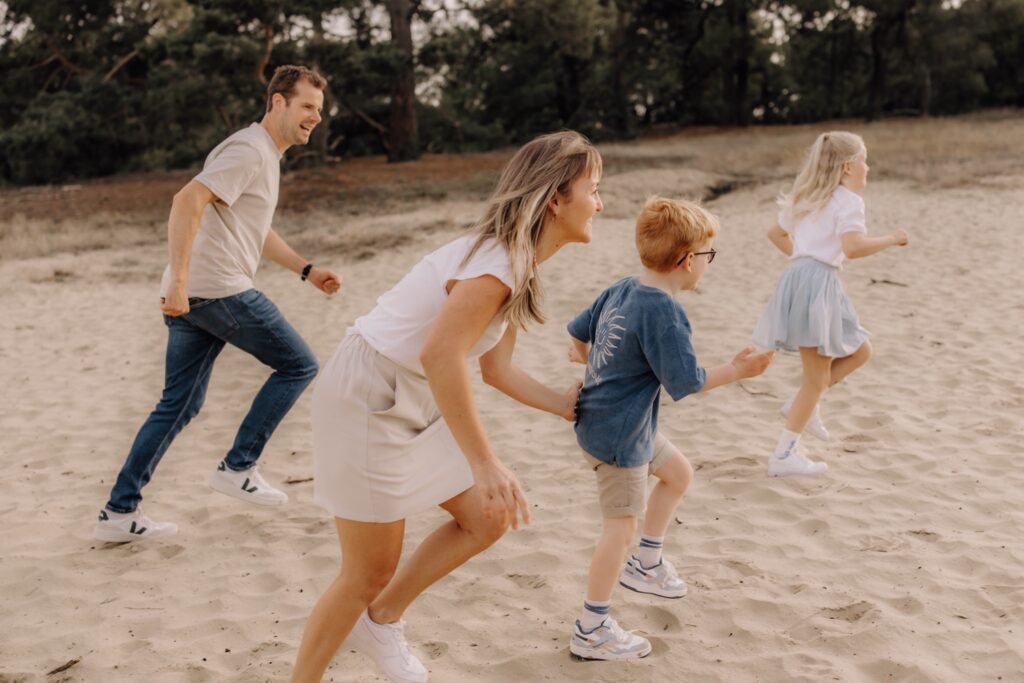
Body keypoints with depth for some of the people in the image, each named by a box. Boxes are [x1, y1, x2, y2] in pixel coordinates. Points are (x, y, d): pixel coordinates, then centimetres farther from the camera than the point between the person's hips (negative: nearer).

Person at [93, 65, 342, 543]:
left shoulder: (266, 155, 23)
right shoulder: (249, 150, -10)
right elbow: (187, 200, -23)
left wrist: (307, 271, 30)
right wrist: (178, 280, -28)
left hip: (190, 297, 10)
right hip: (218, 290, -10)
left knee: (178, 405, 12)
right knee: (298, 365, 2)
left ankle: (119, 512, 14)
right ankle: (238, 468, 5)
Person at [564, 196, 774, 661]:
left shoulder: (620, 291, 1)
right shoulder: (664, 313, -26)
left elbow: (577, 332, 13)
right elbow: (685, 382, -23)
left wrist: (591, 359, 32)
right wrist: (736, 371, -11)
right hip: (618, 435, -10)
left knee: (679, 473, 24)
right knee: (620, 527, 1)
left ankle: (645, 565, 37)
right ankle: (591, 632, 13)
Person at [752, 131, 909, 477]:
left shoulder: (810, 199, 20)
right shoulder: (848, 201, -6)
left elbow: (775, 233, 29)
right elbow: (853, 247, -22)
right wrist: (891, 239, -8)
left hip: (798, 277, 9)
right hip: (818, 282, -9)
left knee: (859, 351, 19)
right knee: (817, 378, -1)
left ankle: (802, 405, 12)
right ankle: (784, 455, 2)